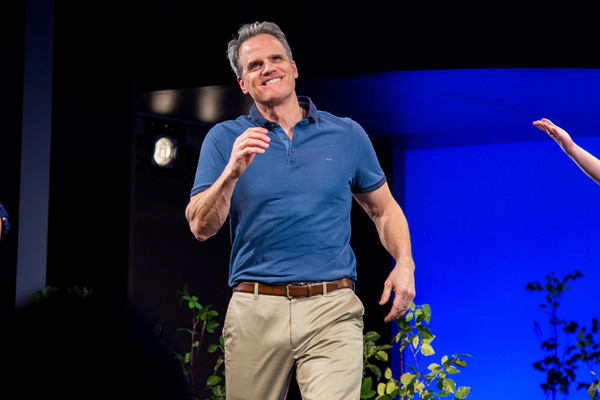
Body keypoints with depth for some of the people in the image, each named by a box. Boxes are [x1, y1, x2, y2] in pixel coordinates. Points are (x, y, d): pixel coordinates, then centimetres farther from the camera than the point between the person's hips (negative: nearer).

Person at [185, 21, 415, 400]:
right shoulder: (225, 139, 7)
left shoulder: (348, 135, 11)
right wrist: (232, 173, -18)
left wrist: (404, 263, 3)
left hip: (332, 312, -1)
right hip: (255, 312, 1)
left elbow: (384, 209, 20)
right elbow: (201, 227, -2)